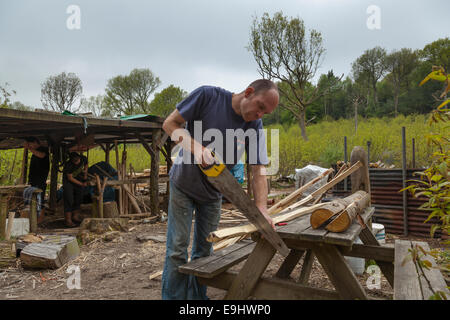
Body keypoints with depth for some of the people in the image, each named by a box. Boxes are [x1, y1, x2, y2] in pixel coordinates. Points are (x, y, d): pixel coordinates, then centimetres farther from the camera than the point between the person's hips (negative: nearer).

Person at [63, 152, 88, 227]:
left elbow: (86, 165, 6)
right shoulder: (68, 165, -34)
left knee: (79, 198, 10)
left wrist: (85, 174, -6)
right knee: (69, 200, -10)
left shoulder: (83, 159, -20)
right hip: (68, 181, -6)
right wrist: (81, 184, -23)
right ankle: (68, 220, -6)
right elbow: (70, 178, -24)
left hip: (78, 178, 6)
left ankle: (75, 216, 24)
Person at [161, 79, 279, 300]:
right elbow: (170, 124, -15)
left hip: (212, 194, 4)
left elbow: (258, 169, -14)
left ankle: (198, 296, 31)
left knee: (204, 251, 13)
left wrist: (262, 210, -27)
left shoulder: (255, 126, -10)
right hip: (183, 185, -3)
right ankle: (173, 296, 17)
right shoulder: (208, 96, -19)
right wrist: (196, 148, -31)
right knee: (177, 250, 0)